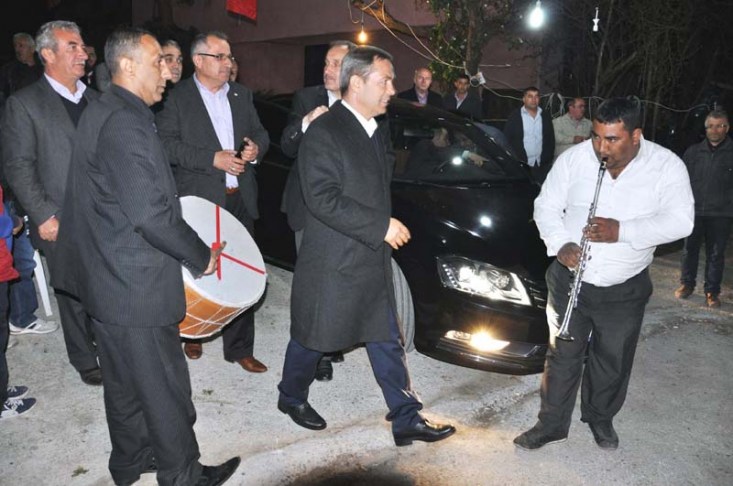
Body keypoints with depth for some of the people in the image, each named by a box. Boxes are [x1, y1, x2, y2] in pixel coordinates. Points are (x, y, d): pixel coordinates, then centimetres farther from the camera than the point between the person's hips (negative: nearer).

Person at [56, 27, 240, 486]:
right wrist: (201, 255, -13)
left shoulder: (103, 112, 11)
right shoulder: (126, 123, -22)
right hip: (136, 285, -10)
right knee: (164, 386, 7)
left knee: (126, 381, 23)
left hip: (112, 276, 10)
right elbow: (151, 215, -26)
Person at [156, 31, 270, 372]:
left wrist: (257, 147, -7)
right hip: (199, 200, -4)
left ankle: (239, 347, 19)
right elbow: (166, 143, -13)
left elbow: (260, 133, 17)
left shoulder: (241, 94, 12)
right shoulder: (177, 97, -3)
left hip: (240, 198, 4)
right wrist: (213, 159, -20)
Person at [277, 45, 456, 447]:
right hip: (331, 264, -7)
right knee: (312, 339, 13)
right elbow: (322, 199, -25)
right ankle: (292, 397, 38)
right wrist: (381, 227, -24)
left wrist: (388, 227, 15)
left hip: (375, 262, 7)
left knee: (387, 342, 12)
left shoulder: (380, 130, 10)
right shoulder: (323, 132, -16)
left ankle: (407, 419, 22)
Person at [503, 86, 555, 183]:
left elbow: (551, 140, 16)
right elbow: (507, 140, -1)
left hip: (542, 165, 3)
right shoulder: (514, 117, 2)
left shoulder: (545, 117, 13)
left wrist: (548, 159, 6)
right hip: (521, 165, -3)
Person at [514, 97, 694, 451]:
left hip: (625, 289, 0)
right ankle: (552, 423, 28)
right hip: (569, 279, 0)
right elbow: (546, 206, -3)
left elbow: (680, 221, -15)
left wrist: (622, 231, -28)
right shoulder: (573, 157, -7)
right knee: (562, 355, 10)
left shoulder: (667, 166, -9)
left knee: (613, 361, 16)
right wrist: (560, 244, -20)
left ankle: (600, 417, 41)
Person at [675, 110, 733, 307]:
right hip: (694, 210, 2)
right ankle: (687, 283, 26)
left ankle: (712, 291, 16)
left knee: (716, 254, 6)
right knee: (689, 249, 10)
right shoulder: (693, 152, 6)